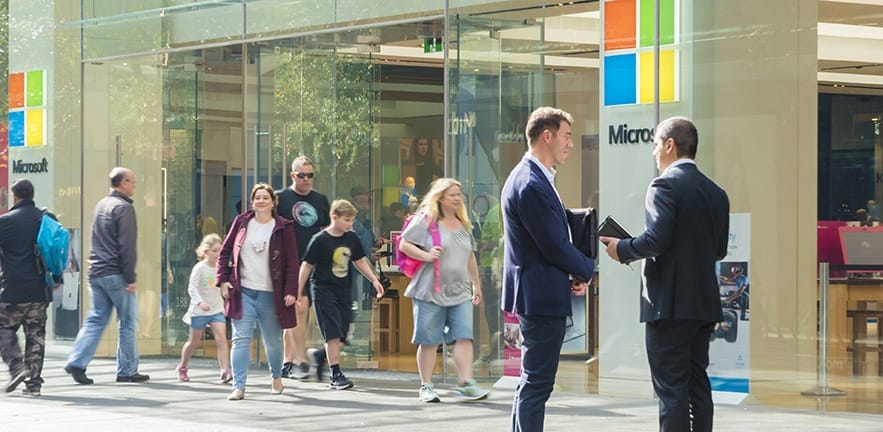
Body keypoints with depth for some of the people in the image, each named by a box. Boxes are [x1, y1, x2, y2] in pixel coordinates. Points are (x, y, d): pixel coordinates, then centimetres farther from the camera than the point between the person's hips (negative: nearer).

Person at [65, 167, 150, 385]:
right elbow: (127, 245, -17)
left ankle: (77, 362, -3)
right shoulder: (124, 207, -11)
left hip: (96, 274, 8)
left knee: (96, 320, 9)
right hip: (116, 275, -8)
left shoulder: (100, 205, 16)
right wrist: (131, 277, -17)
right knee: (128, 322, 2)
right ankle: (127, 370, 5)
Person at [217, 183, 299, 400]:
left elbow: (292, 262, -1)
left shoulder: (283, 227, 0)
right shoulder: (241, 222, 6)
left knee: (273, 341, 12)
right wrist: (222, 279, 3)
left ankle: (276, 377, 36)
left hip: (271, 294, -1)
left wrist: (291, 291, -9)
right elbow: (225, 252, 13)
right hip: (242, 292, 1)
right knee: (241, 339, -6)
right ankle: (239, 386, -8)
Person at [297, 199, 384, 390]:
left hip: (344, 291, 6)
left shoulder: (352, 238, 6)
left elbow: (359, 261, 18)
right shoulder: (320, 240, -10)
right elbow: (307, 265, -5)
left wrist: (374, 280, 9)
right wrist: (299, 293, -3)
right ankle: (336, 375, -6)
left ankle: (320, 356, 32)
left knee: (341, 338, 6)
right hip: (324, 290, -6)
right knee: (333, 335, -11)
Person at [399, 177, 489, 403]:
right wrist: (427, 256, -18)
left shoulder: (463, 224, 17)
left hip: (460, 291, 5)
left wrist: (476, 285, 28)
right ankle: (426, 386, 8)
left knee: (464, 337, -7)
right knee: (429, 340, 0)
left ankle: (466, 383, -8)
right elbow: (404, 244, -5)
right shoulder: (426, 220, -3)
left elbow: (470, 257, 27)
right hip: (430, 291, -5)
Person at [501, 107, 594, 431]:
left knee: (533, 383, 15)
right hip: (543, 297, -11)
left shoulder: (531, 178, 14)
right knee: (536, 384, -7)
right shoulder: (532, 185, -20)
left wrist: (573, 274, 5)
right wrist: (586, 271, -2)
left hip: (537, 296, 11)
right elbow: (555, 246, -20)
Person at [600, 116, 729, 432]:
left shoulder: (665, 185, -10)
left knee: (671, 389, -6)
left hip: (671, 303, -7)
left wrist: (621, 249, -4)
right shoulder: (716, 193, 12)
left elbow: (656, 239, -20)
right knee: (699, 386, 12)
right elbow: (719, 250, 14)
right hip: (704, 303, 8)